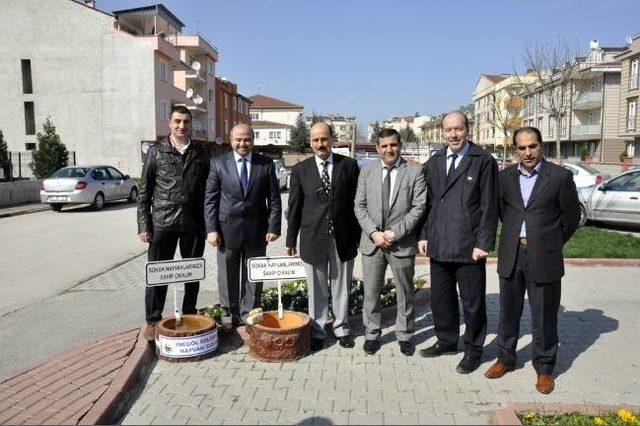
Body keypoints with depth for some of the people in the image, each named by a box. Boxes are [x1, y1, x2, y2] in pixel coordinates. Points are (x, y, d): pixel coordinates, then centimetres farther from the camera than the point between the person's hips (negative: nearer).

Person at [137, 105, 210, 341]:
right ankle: (153, 320, 16)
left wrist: (209, 224, 2)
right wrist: (143, 226, -3)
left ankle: (189, 316, 26)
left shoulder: (200, 153, 8)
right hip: (163, 222, -2)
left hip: (193, 223, 2)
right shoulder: (156, 152, 3)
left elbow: (208, 189, 8)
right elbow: (144, 191, 3)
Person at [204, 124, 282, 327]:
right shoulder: (218, 163, 0)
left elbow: (274, 199, 2)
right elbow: (210, 199, 0)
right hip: (227, 229, 0)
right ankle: (229, 314, 27)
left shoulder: (266, 164, 1)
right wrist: (211, 229, -7)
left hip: (256, 230, 1)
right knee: (227, 275, 10)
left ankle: (249, 314, 25)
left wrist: (273, 227, -5)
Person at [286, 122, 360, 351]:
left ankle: (341, 328, 30)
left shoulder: (349, 165, 1)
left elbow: (357, 201, 3)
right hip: (313, 238, 0)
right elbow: (294, 207, 5)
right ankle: (317, 331, 24)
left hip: (343, 237, 0)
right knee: (316, 289, 9)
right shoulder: (300, 170, 2)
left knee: (341, 287, 13)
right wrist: (291, 239, 6)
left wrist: (359, 234, 2)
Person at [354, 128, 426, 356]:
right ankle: (372, 333, 26)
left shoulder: (415, 171, -2)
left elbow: (419, 207, -8)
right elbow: (360, 206, 4)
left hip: (402, 243, -2)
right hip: (372, 241, 2)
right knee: (371, 292, 9)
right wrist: (374, 232, -10)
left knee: (405, 292, 11)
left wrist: (394, 233, -14)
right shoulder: (367, 172, 7)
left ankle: (404, 335, 29)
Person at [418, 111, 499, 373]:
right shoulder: (434, 163, 11)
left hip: (469, 248, -5)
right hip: (438, 245, 5)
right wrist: (424, 235, 7)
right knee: (440, 298, 17)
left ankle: (473, 351, 26)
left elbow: (489, 206, -8)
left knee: (472, 302, 8)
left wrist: (483, 243, -12)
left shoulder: (484, 162, -5)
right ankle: (446, 341, 37)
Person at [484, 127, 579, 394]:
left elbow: (571, 217, 2)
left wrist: (551, 244, 8)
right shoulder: (506, 176, 5)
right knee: (508, 311, 15)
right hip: (511, 255, 3)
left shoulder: (560, 176, -5)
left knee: (544, 316, 7)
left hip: (543, 258, -3)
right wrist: (515, 238, 13)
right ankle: (505, 358, 32)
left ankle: (544, 368, 24)